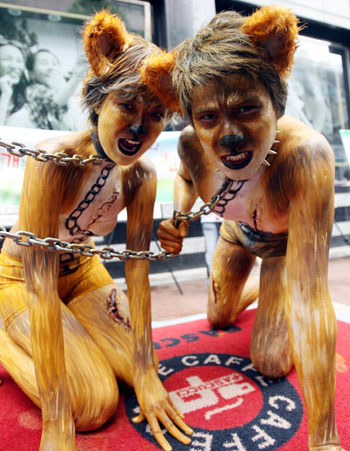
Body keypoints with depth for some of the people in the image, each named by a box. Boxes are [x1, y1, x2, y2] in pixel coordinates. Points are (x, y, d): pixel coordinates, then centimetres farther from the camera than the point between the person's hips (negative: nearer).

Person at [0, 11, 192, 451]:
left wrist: (146, 373, -16)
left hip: (83, 271, 5)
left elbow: (137, 268, -15)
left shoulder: (142, 175, -15)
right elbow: (41, 285, -34)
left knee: (137, 369, -2)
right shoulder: (54, 161, -33)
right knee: (95, 405, -13)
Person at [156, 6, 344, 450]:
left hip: (287, 241, -3)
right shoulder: (192, 144, -30)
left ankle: (275, 297, 30)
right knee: (218, 318, 21)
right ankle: (255, 289, 55)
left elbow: (310, 299, -46)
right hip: (237, 233, 4)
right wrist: (179, 218, -22)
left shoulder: (306, 155, -44)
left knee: (271, 363, -2)